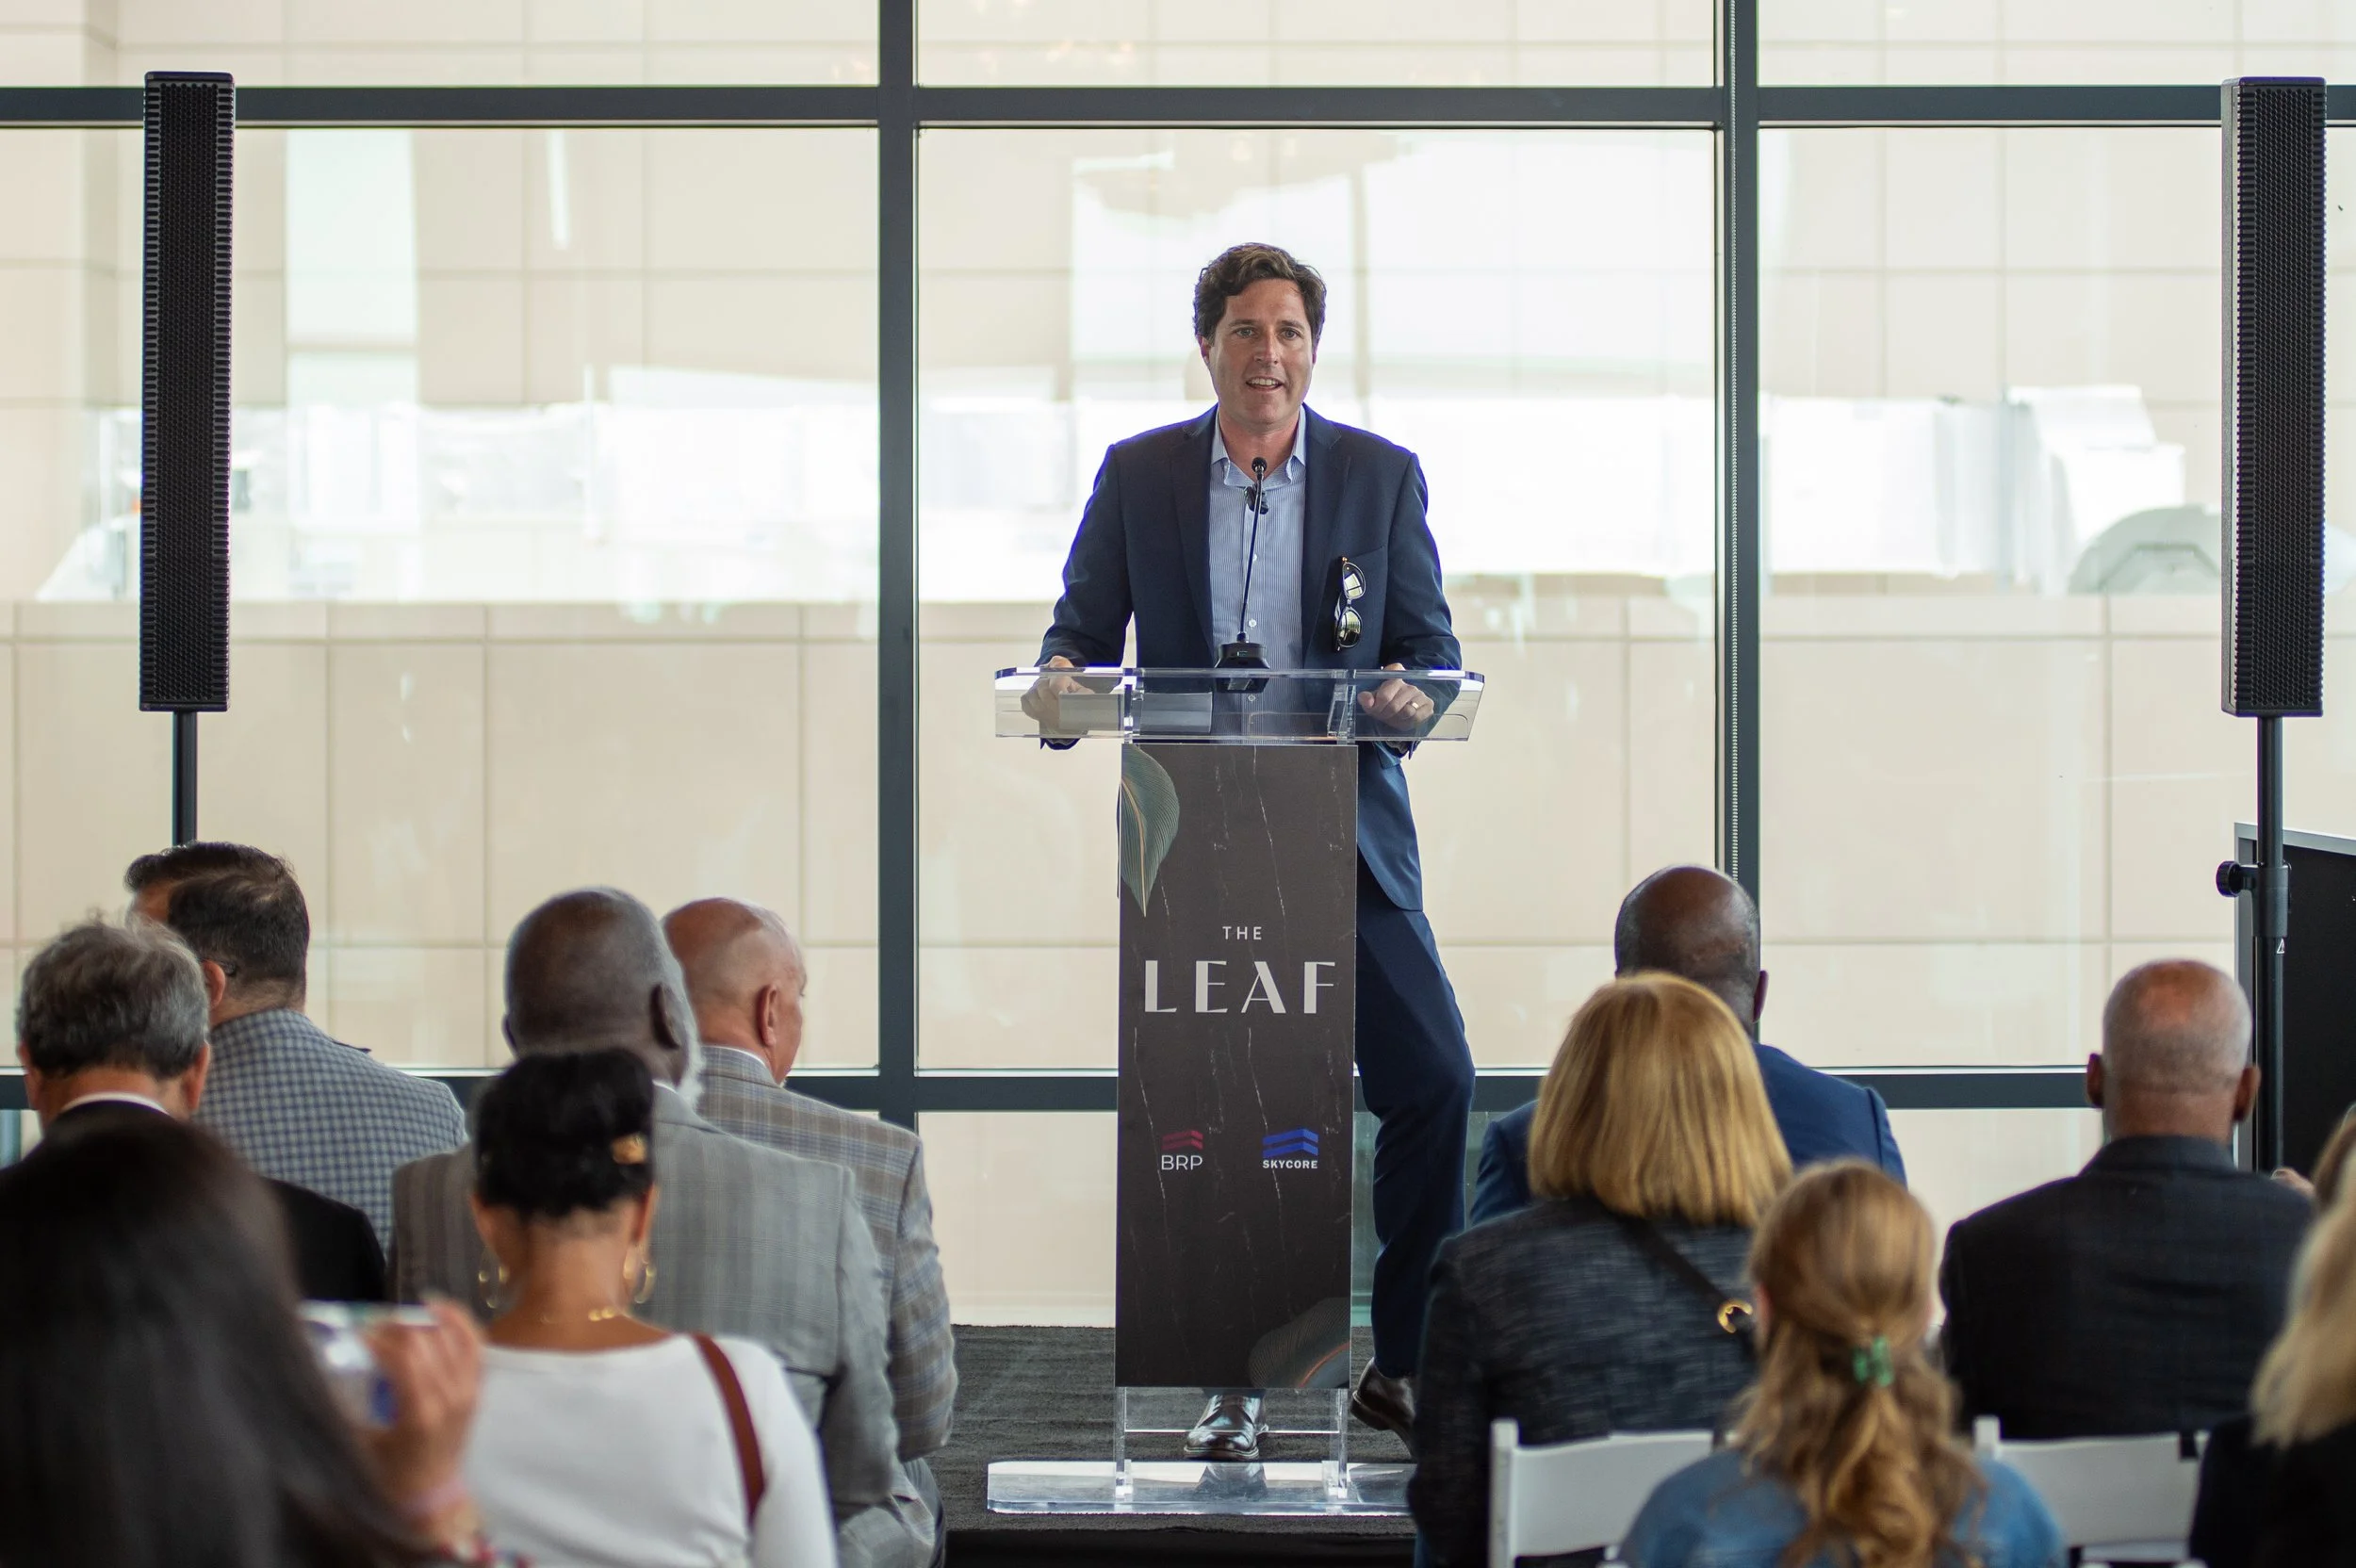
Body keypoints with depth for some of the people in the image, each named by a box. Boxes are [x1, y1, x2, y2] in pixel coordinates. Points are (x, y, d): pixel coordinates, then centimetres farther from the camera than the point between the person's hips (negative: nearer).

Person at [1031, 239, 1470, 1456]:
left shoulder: (1381, 476, 7)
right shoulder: (1138, 475, 7)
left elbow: (1431, 646, 5)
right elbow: (1083, 626, 8)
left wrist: (1412, 694, -18)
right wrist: (1065, 675, -15)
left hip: (1345, 834, 0)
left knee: (1432, 1080, -9)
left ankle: (1403, 1364, 6)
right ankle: (1238, 1383, 14)